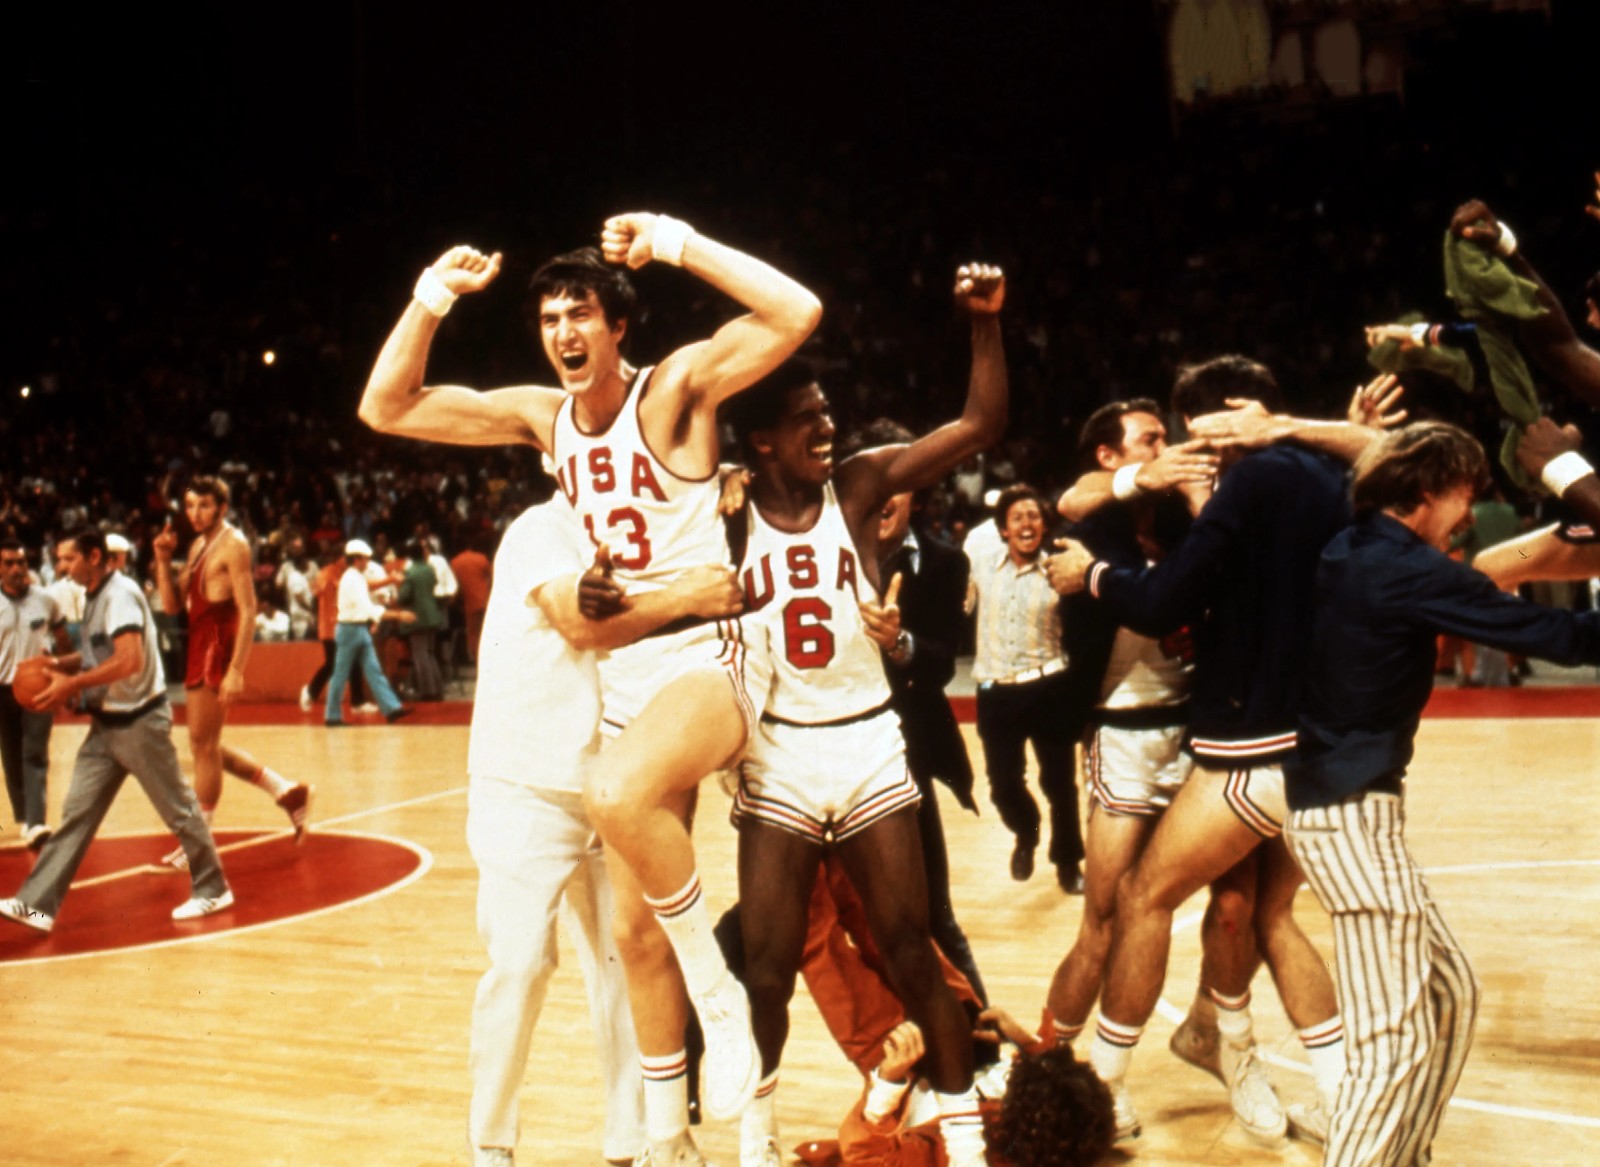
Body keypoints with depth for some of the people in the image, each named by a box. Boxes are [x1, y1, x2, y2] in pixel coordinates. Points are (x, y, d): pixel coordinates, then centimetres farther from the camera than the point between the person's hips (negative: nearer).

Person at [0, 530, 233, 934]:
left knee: (178, 808, 4)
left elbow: (130, 660, -28)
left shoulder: (120, 594, -18)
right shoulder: (97, 597, 10)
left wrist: (73, 683, -24)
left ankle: (213, 890, 17)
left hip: (140, 721, -9)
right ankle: (38, 904, 3)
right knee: (76, 813, 4)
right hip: (106, 724, 9)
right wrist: (63, 663, 7)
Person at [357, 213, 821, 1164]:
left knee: (619, 796, -39)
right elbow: (386, 409, 9)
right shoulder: (541, 415, 7)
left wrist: (673, 243, -23)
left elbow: (799, 314, -24)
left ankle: (721, 994, -17)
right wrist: (433, 298, -3)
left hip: (704, 666, -7)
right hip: (624, 683, 7)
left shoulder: (676, 388, -10)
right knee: (637, 931, 11)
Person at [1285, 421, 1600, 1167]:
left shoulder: (1350, 551, 10)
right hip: (1354, 812, -10)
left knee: (1450, 995, 17)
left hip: (1339, 801, 10)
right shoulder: (1410, 570, -15)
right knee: (1397, 1040, -10)